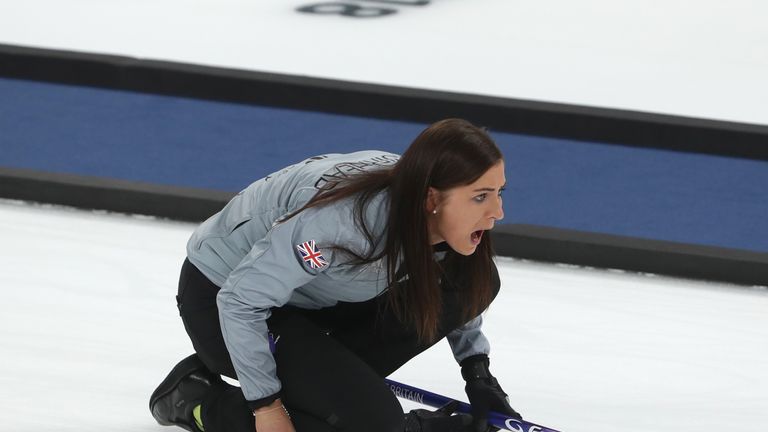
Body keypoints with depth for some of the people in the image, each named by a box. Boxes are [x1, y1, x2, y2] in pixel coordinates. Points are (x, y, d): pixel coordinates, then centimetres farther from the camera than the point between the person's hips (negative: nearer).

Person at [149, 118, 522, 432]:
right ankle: (195, 398, -5)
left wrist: (477, 371, 3)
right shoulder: (342, 220, -39)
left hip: (314, 298, 8)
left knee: (475, 281, -10)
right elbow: (240, 301, -29)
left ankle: (331, 379, 4)